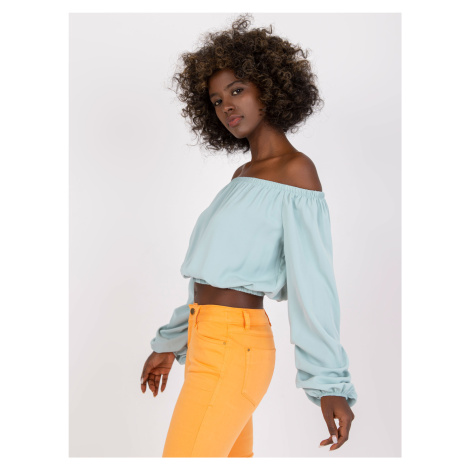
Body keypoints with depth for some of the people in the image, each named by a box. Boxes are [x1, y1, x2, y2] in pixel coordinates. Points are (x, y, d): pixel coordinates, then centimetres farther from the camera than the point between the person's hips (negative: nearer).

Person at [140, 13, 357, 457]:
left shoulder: (296, 170, -9)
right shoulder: (244, 176, 17)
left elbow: (312, 278, -17)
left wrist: (330, 382, -21)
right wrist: (171, 344, 23)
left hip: (232, 352, -9)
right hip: (208, 343, 9)